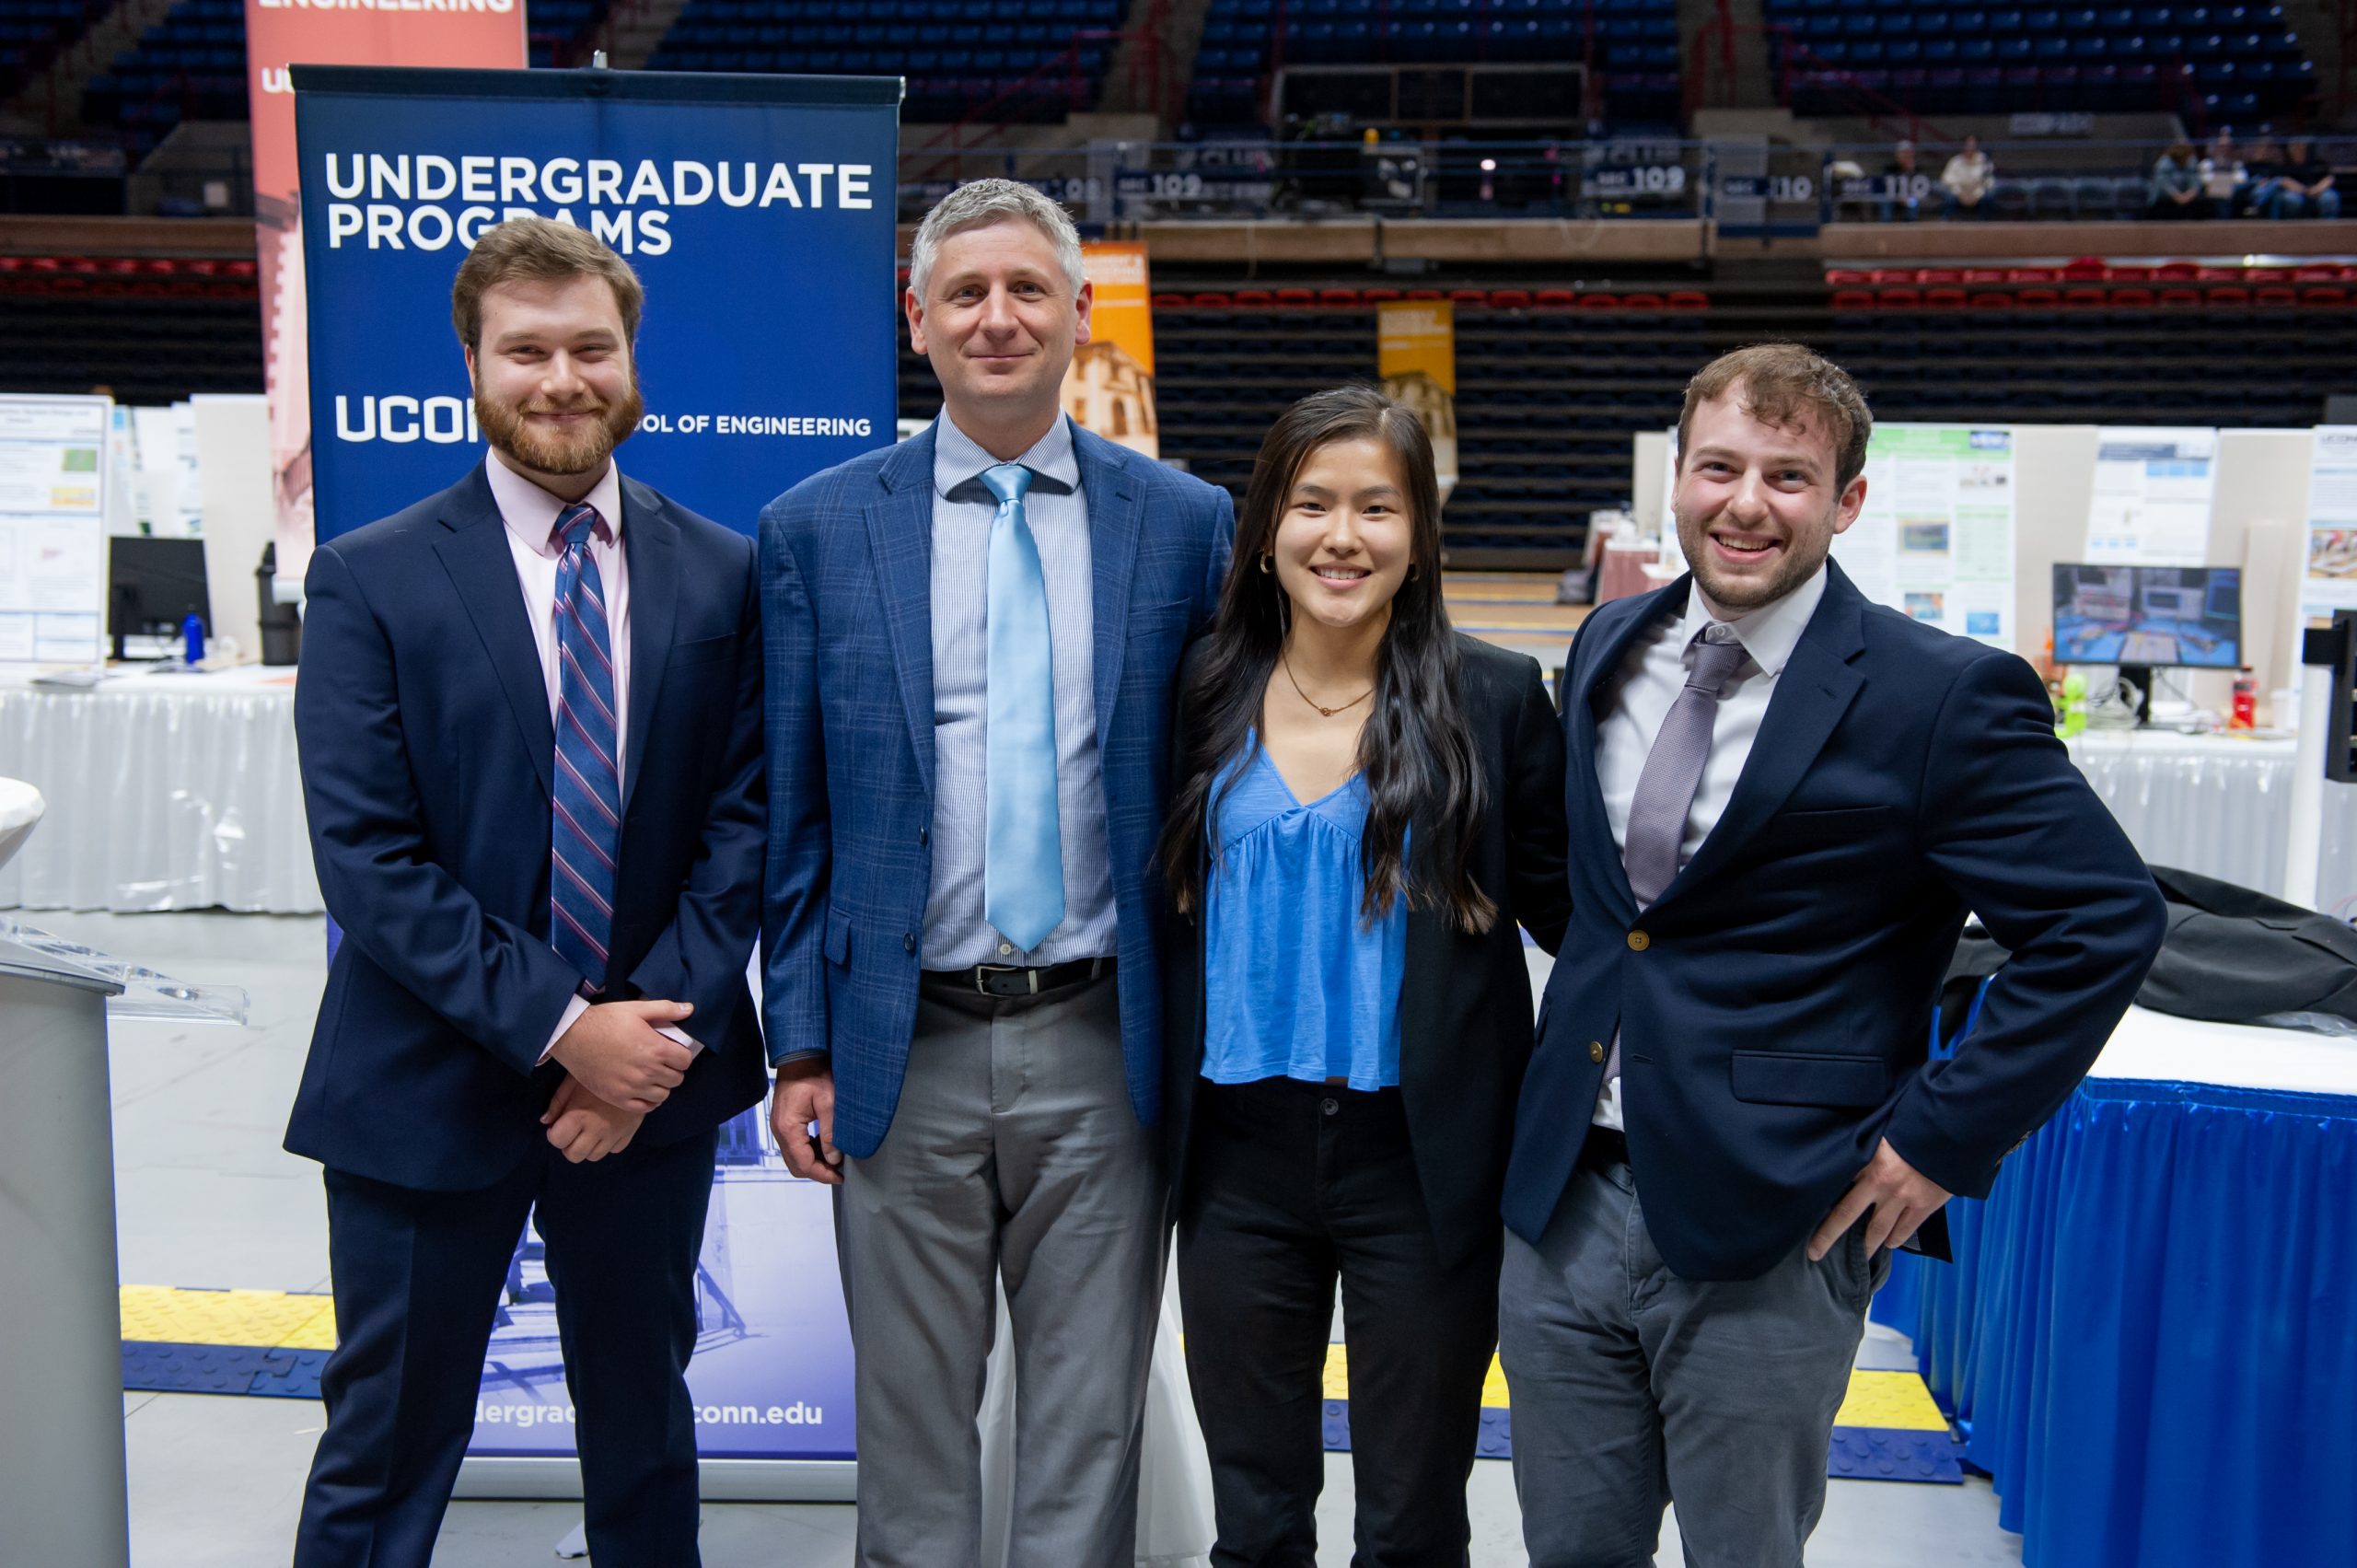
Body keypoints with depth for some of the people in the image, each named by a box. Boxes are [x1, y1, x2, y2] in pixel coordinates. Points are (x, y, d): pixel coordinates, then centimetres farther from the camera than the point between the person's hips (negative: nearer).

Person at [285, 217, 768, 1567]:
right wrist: (559, 1028, -17)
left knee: (645, 1425, 20)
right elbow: (366, 859, -12)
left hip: (656, 1069, 3)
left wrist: (663, 1021, -13)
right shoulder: (370, 580, -6)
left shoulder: (723, 573, 2)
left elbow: (744, 817, -1)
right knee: (388, 1451, 11)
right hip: (431, 1091, -2)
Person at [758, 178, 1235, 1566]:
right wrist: (801, 1048, 0)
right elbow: (794, 815, 3)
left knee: (1090, 1427, 13)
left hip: (1104, 1049, 0)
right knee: (911, 1426, 15)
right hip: (908, 1051, 0)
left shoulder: (1187, 522, 2)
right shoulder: (817, 530, 2)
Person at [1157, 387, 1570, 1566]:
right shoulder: (1204, 693, 1)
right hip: (1239, 1158, 2)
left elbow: (1560, 903, 0)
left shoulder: (1496, 697, -4)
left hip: (1424, 1163, -2)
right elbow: (1159, 899, 7)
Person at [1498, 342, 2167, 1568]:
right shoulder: (1608, 647, 7)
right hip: (1562, 1206, 5)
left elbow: (2105, 921, -10)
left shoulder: (1943, 695, -11)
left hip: (1771, 1236, -5)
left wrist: (1945, 1135, -11)